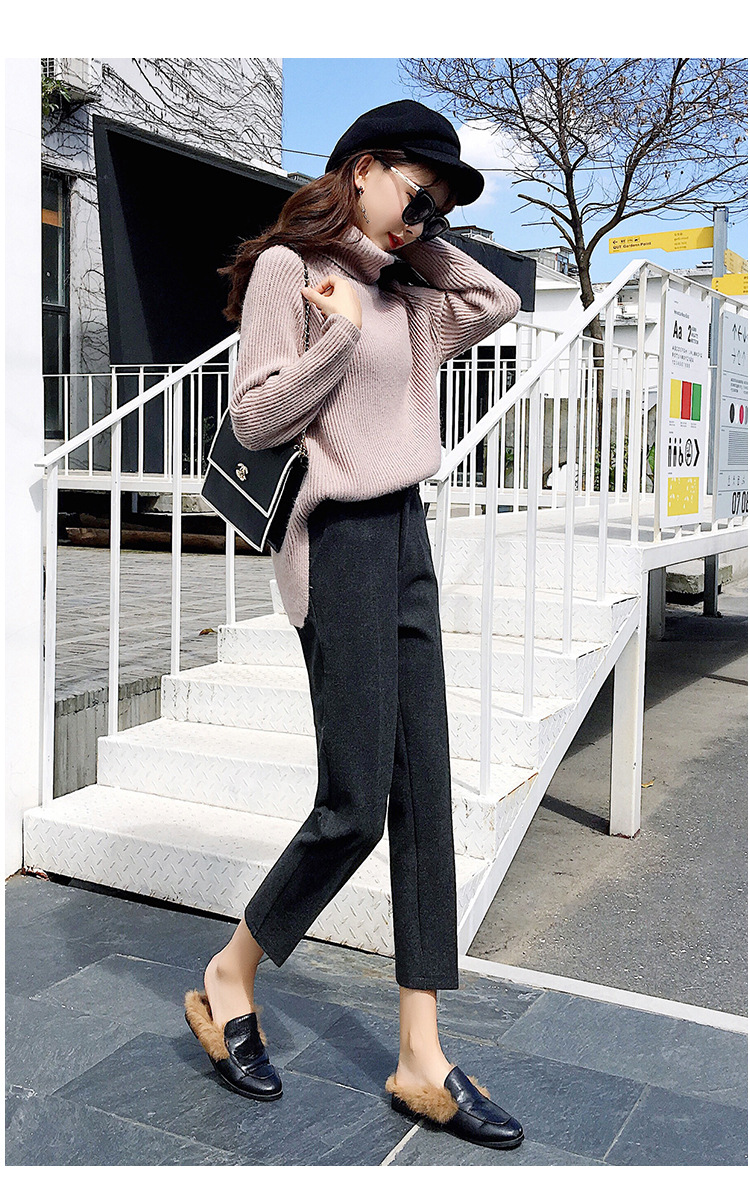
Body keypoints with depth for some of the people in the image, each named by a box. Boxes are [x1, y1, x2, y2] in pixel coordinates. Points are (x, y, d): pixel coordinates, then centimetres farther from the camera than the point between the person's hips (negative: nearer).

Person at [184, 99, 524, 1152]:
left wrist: (422, 245, 14)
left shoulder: (398, 289, 16)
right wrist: (340, 333, -15)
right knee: (354, 807, -6)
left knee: (424, 799, 4)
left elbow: (497, 303, 21)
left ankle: (424, 1061, 13)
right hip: (342, 544, -8)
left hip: (408, 537, 8)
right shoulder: (288, 269, -5)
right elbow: (253, 420, -9)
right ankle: (227, 982, 21)